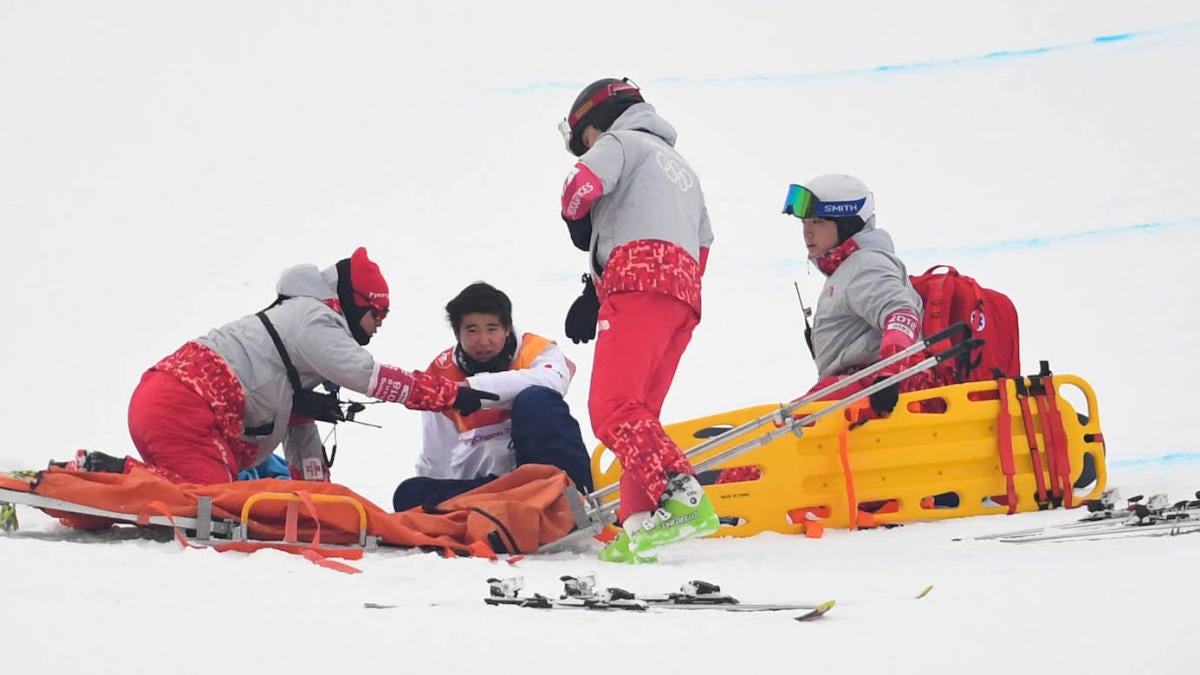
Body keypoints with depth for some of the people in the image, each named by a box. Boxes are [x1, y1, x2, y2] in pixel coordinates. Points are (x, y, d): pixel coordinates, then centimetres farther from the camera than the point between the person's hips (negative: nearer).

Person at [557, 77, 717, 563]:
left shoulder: (620, 142, 11)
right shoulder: (682, 169, 37)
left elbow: (580, 186, -10)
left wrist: (581, 232, 15)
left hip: (639, 284, -9)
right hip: (685, 294, 9)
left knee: (613, 408, -19)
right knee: (638, 414, 8)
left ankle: (681, 496, -36)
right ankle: (639, 528, -6)